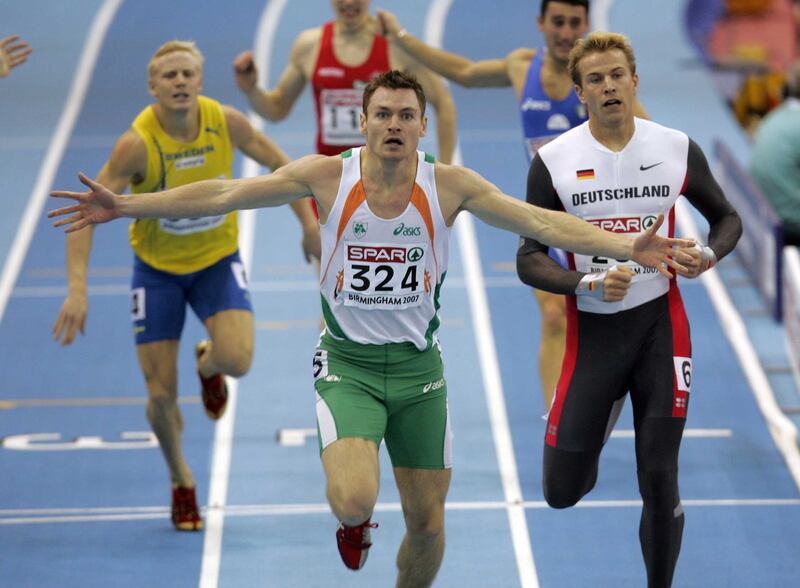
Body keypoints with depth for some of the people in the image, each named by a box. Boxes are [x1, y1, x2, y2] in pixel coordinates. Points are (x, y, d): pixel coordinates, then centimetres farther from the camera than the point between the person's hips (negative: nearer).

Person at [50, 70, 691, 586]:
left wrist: (626, 246, -24)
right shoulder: (328, 176, -9)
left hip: (419, 367, 2)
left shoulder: (448, 184, -8)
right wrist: (127, 205, -13)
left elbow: (539, 220, -12)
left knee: (427, 523, 5)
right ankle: (353, 523, 15)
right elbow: (224, 194, -7)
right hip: (347, 365, -2)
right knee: (356, 502, -23)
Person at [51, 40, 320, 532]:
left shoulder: (226, 123, -17)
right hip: (157, 268, -1)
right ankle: (181, 481, 27)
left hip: (217, 259, 1)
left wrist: (309, 225, 0)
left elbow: (280, 164, 2)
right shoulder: (138, 144, -25)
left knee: (237, 358, -24)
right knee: (162, 394, -3)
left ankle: (207, 364, 17)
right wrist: (78, 290, -34)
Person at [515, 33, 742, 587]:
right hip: (593, 331, 0)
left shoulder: (678, 149, -2)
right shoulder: (553, 161, -6)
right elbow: (530, 260, -5)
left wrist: (709, 254, -10)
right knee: (563, 491, 5)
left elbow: (727, 217, 13)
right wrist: (590, 284, -23)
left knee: (660, 481, -3)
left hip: (661, 327, 0)